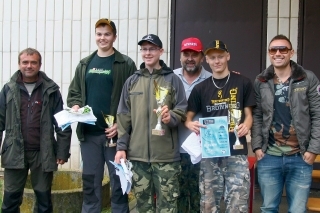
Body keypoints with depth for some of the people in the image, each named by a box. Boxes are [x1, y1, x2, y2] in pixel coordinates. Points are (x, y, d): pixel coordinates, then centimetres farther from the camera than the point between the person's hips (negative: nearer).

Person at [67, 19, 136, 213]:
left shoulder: (126, 64, -1)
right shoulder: (85, 64, 14)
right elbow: (74, 92, 17)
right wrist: (75, 107, -4)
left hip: (114, 133, -4)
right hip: (88, 132, 4)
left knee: (118, 181, 4)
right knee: (90, 181, 11)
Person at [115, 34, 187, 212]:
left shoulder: (172, 79, 4)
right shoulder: (132, 81, 11)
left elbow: (182, 111, 2)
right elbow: (124, 117, 10)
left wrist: (171, 117, -20)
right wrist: (122, 146, 4)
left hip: (166, 155, -3)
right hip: (137, 154, 3)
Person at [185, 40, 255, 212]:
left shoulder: (243, 83, 4)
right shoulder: (200, 88, 9)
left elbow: (248, 114, 7)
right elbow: (188, 117, 10)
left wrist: (246, 126, -16)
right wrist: (190, 124, -13)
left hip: (236, 152, -2)